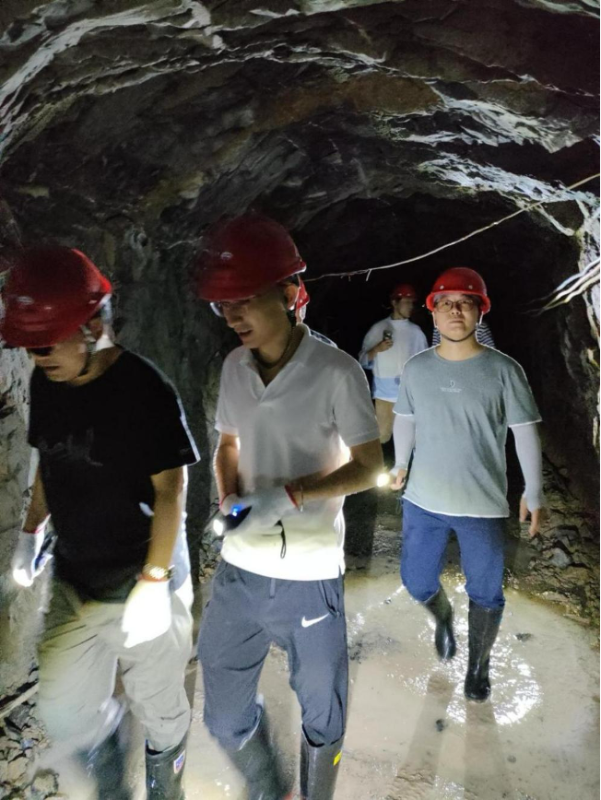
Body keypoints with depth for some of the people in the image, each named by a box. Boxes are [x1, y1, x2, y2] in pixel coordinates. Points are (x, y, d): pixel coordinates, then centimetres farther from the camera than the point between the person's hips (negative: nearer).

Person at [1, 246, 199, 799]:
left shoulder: (145, 390, -21)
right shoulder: (46, 383, -1)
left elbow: (170, 490, -19)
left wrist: (153, 582, -18)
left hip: (142, 584, -6)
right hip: (74, 580, 6)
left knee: (158, 705, 15)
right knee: (62, 707, 17)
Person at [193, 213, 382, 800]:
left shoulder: (337, 373, -15)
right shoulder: (234, 367, 0)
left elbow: (367, 467, -10)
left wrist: (288, 495, -23)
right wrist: (230, 499, -6)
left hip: (309, 580, -4)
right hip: (237, 571, 5)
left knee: (321, 718, 17)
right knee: (225, 716, 19)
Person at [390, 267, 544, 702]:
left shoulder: (504, 370, -10)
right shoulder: (416, 368, -2)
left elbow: (526, 433, -5)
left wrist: (534, 493, -3)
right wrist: (401, 464, 19)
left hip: (484, 505, -2)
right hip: (423, 501, 3)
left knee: (485, 593, 10)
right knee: (417, 582, 14)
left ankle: (479, 664, 38)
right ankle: (444, 618, 49)